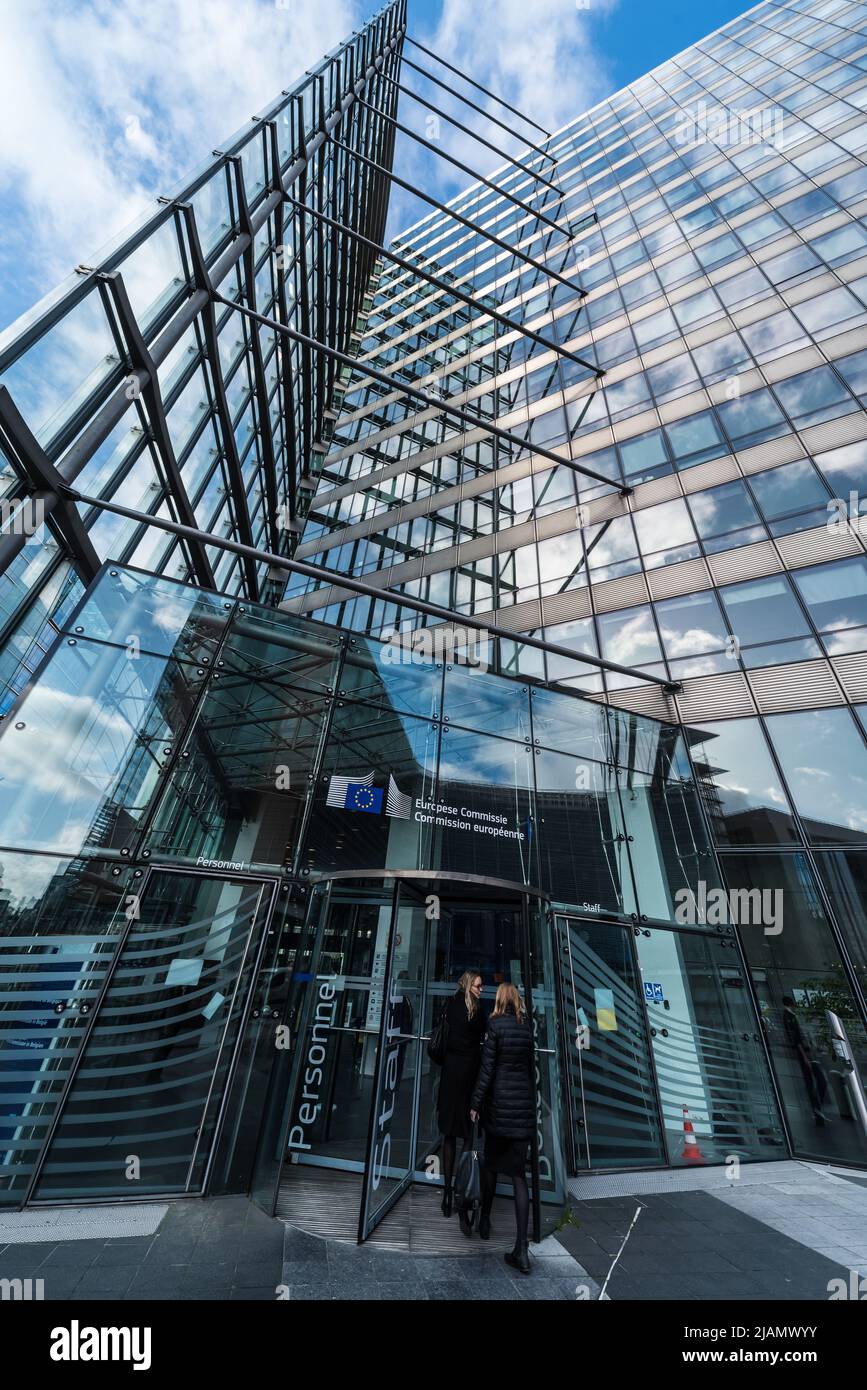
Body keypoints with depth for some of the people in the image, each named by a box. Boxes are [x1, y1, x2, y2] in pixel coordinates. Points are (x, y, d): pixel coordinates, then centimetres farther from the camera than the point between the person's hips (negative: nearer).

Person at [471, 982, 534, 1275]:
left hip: (499, 1101, -3)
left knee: (491, 1162, 20)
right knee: (519, 1173, 9)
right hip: (524, 1105, 3)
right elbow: (531, 1067, 9)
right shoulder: (527, 1027, 1)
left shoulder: (496, 1025, -13)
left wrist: (476, 1103, -4)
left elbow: (487, 1067, -12)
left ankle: (485, 1220, 35)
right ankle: (521, 1249, 6)